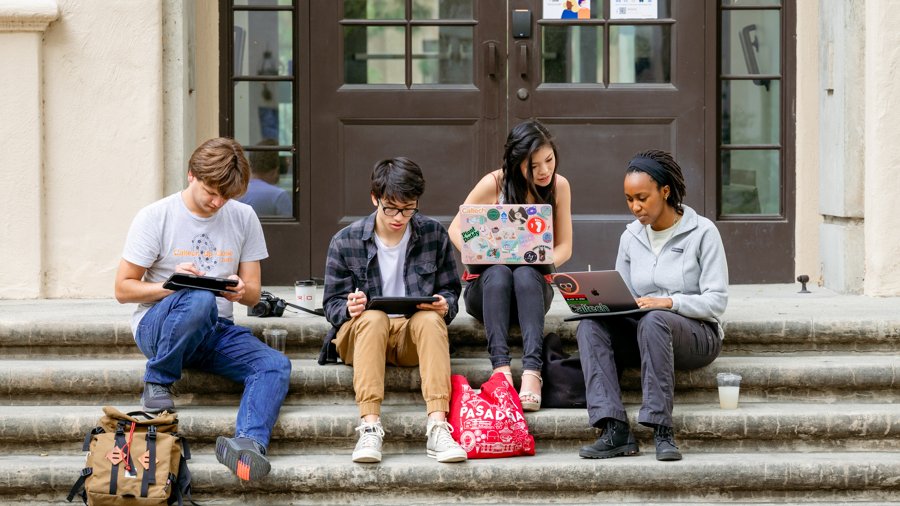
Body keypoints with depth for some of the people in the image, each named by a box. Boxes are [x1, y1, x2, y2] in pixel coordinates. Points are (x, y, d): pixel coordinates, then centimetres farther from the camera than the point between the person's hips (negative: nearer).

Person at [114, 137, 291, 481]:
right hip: (156, 325, -4)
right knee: (199, 300, -38)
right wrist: (171, 285, -21)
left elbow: (254, 294, 10)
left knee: (275, 365, -24)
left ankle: (249, 443, -44)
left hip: (214, 330, 4)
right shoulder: (155, 217, -3)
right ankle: (157, 383, -16)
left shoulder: (243, 218, 7)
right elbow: (123, 289, -3)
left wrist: (241, 291, -15)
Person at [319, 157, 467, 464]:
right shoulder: (345, 242, 1)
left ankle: (437, 426, -45)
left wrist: (445, 306, -14)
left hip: (416, 334, 1)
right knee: (373, 317, -36)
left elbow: (451, 292, 11)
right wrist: (349, 309, -20)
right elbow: (332, 304, 5)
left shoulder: (434, 235, 5)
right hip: (361, 333, -1)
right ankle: (370, 427, -45)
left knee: (430, 319, -34)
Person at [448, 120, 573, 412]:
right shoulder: (495, 184, -10)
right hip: (487, 287, -1)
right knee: (498, 273, -36)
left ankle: (532, 371, -51)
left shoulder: (559, 186, -3)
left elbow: (564, 246, 1)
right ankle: (500, 365, -50)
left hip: (533, 287, 1)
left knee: (525, 274, -35)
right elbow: (456, 229, -3)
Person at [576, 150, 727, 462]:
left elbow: (716, 302, -11)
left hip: (696, 334, -5)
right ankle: (615, 431, -35)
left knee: (653, 321, -38)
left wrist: (669, 302, -27)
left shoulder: (702, 232, -5)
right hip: (641, 333, 5)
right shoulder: (631, 237, 11)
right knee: (590, 327, -25)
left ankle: (662, 431, -38)